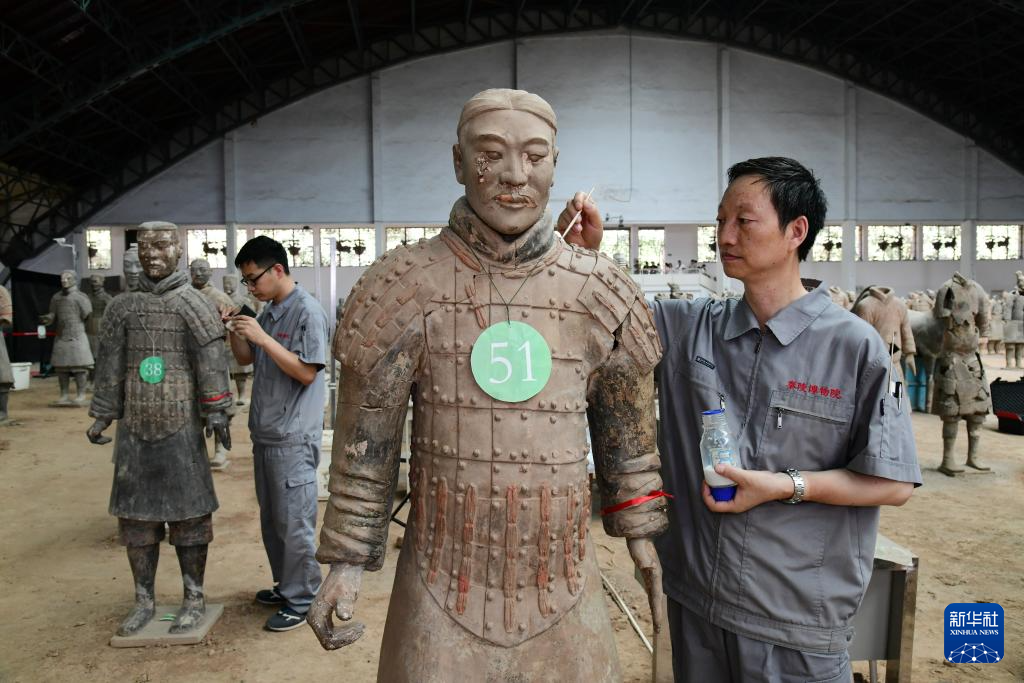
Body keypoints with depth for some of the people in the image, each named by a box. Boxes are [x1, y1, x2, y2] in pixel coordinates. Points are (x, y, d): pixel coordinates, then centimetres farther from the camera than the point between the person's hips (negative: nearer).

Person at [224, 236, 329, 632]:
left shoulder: (308, 312, -14)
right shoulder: (268, 312, 11)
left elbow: (307, 373, -19)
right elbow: (246, 360, 18)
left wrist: (262, 338, -22)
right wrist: (233, 332, 0)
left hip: (293, 438, -8)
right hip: (264, 433, 9)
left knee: (294, 523, 1)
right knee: (271, 519, 18)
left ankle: (300, 601, 14)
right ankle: (284, 585, 34)